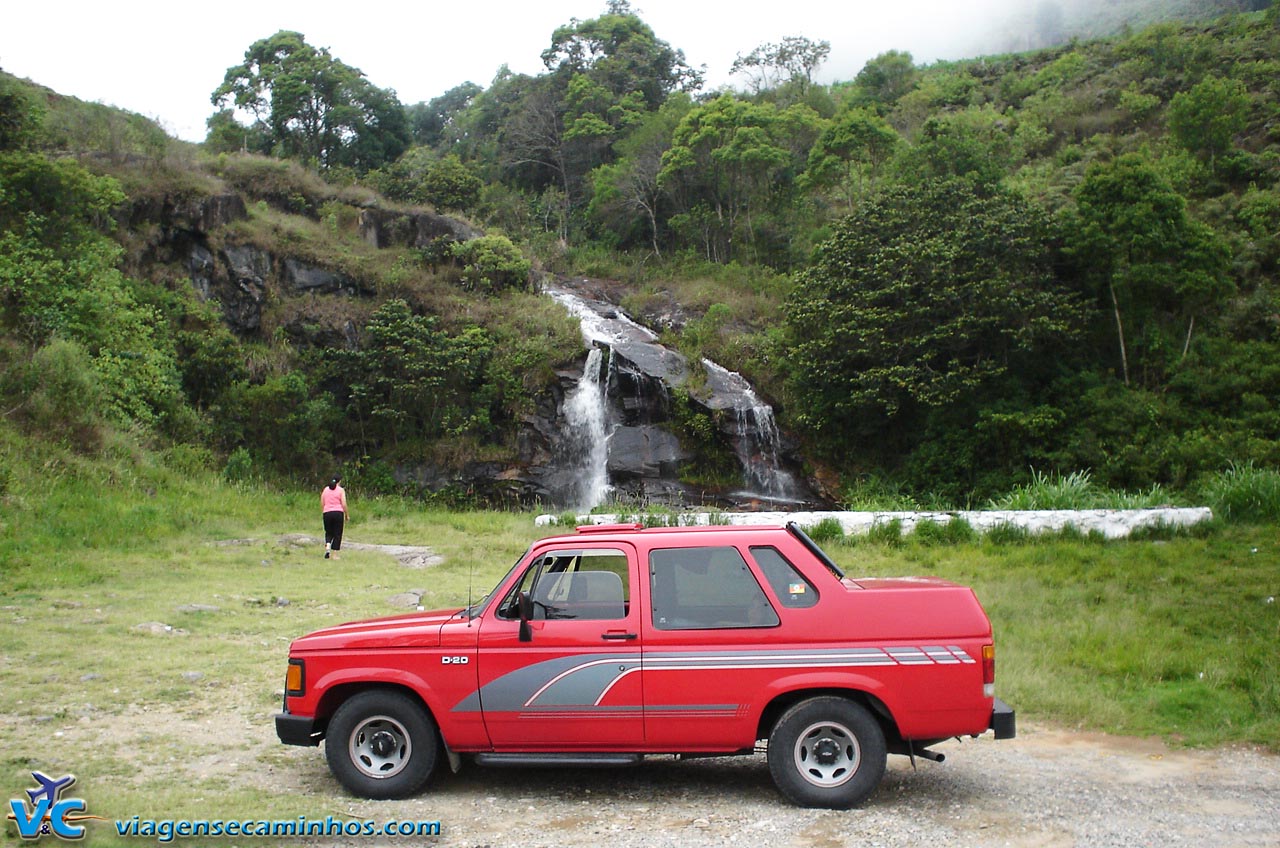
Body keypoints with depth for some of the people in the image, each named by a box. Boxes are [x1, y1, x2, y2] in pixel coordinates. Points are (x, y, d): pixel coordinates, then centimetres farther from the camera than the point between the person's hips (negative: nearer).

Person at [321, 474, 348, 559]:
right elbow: (344, 504, -6)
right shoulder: (341, 490, -2)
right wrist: (346, 515, 4)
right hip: (338, 513, -3)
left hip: (327, 513, 3)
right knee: (337, 534, 5)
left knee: (328, 533, 17)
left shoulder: (325, 489, 9)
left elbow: (322, 504, 8)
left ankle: (327, 547, -9)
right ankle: (334, 554, 4)